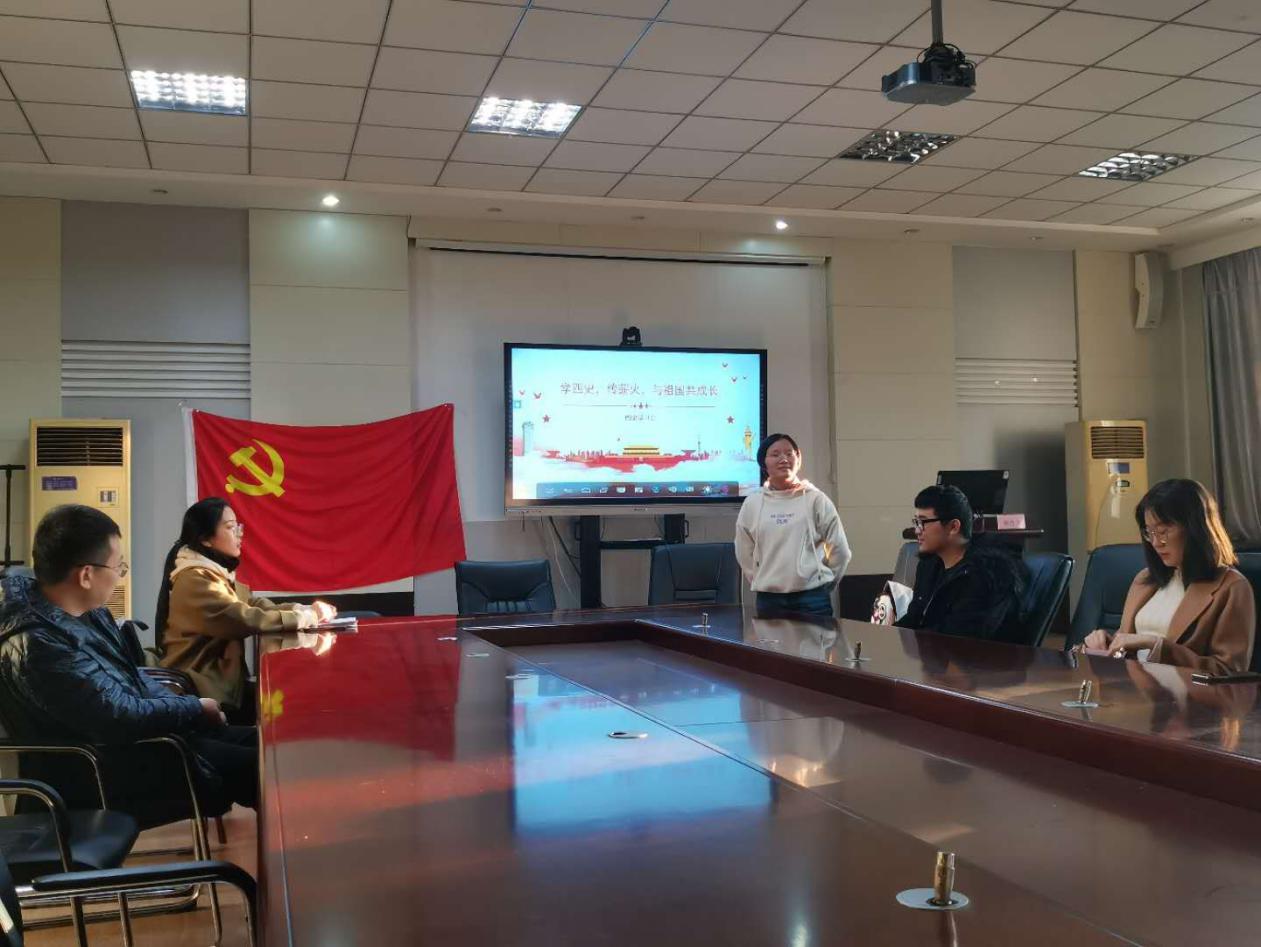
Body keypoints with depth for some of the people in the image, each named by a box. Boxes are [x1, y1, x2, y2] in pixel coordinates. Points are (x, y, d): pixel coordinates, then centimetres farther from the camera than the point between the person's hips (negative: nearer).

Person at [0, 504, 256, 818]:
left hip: (136, 734, 9)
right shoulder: (37, 646, -29)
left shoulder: (83, 610, 1)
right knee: (258, 768, -10)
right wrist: (197, 709, -12)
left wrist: (181, 707, 0)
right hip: (106, 775, -9)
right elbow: (124, 718, -27)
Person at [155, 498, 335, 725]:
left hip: (223, 680, 8)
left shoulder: (217, 571, 11)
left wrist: (307, 610, -9)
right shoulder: (196, 578, -19)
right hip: (204, 693, -8)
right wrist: (309, 616, -19)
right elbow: (250, 619, -28)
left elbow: (259, 606, 6)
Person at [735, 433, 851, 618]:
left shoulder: (816, 500, -2)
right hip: (769, 600, 2)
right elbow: (745, 554, 13)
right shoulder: (752, 504, 5)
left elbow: (839, 550, 4)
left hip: (812, 598, -2)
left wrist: (822, 583, 9)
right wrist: (763, 582, 12)